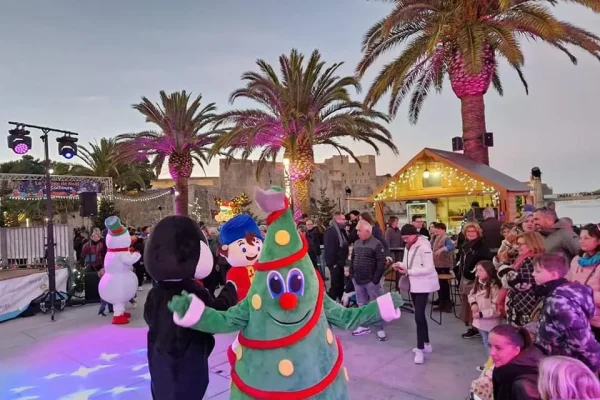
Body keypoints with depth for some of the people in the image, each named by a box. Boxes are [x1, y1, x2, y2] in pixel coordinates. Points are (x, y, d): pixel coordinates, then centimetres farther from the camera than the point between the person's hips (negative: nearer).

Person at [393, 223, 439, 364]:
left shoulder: (424, 246, -19)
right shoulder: (409, 247, 9)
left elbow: (428, 268, -24)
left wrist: (408, 271, -24)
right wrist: (400, 265, -7)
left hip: (423, 284, -9)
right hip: (413, 284, 9)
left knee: (418, 316, -11)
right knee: (420, 315, 17)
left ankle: (420, 349, -2)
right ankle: (426, 344, 31)